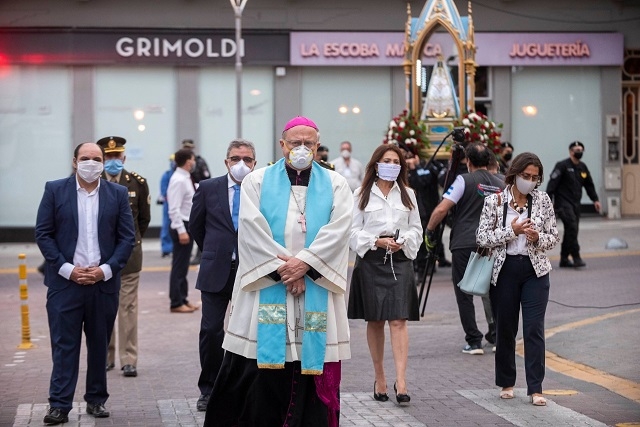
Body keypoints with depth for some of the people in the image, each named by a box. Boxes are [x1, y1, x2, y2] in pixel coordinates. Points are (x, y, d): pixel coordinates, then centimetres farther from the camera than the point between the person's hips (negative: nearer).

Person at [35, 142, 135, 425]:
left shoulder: (118, 194, 5)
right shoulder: (55, 190, 2)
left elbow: (127, 237, 3)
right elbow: (43, 234, -1)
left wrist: (105, 269, -9)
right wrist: (67, 269, -10)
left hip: (104, 282, 2)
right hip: (65, 281, -1)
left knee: (99, 345, 8)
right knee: (64, 345, -2)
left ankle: (96, 400, 18)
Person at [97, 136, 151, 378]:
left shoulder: (137, 183, -1)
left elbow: (144, 217, 10)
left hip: (128, 252, 0)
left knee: (128, 307, 0)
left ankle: (129, 360, 3)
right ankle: (106, 357, 16)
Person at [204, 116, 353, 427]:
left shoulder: (336, 185, 9)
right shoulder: (257, 182, 7)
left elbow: (338, 230, -5)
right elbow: (253, 230, -4)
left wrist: (304, 263, -15)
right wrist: (281, 268, -12)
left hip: (316, 290, 1)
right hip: (266, 287, -1)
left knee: (314, 370, 0)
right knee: (259, 377, -2)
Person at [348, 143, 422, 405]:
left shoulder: (407, 195, 10)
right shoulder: (362, 194, 3)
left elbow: (416, 229, 12)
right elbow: (354, 230, 0)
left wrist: (403, 241, -7)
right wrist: (377, 241, -13)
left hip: (399, 260, 0)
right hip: (370, 259, 0)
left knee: (398, 320, -10)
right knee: (374, 321, 7)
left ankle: (400, 381, -16)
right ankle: (379, 378, 18)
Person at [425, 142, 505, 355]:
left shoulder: (465, 180, -5)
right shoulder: (500, 185, 9)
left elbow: (441, 210, -12)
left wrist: (429, 231, 0)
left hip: (463, 245, -4)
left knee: (464, 294, 4)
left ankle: (474, 341, 2)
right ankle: (496, 335, 5)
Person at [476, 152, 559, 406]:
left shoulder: (543, 201, 3)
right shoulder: (495, 201, -3)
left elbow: (553, 238, 6)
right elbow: (481, 237, -6)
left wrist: (537, 237, -15)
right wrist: (511, 231, -17)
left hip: (535, 271, 0)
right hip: (504, 270, 0)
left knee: (534, 329, -6)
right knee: (505, 329, 9)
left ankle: (535, 389, -3)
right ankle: (506, 383, 24)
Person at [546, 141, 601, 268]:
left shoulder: (583, 167, 14)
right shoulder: (562, 166, -8)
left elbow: (589, 184, 22)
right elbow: (552, 183, -13)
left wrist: (595, 200, 14)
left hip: (575, 203, 8)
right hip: (563, 203, -7)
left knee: (571, 231, 8)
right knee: (572, 227, -18)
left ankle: (564, 259, 16)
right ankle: (576, 257, -17)